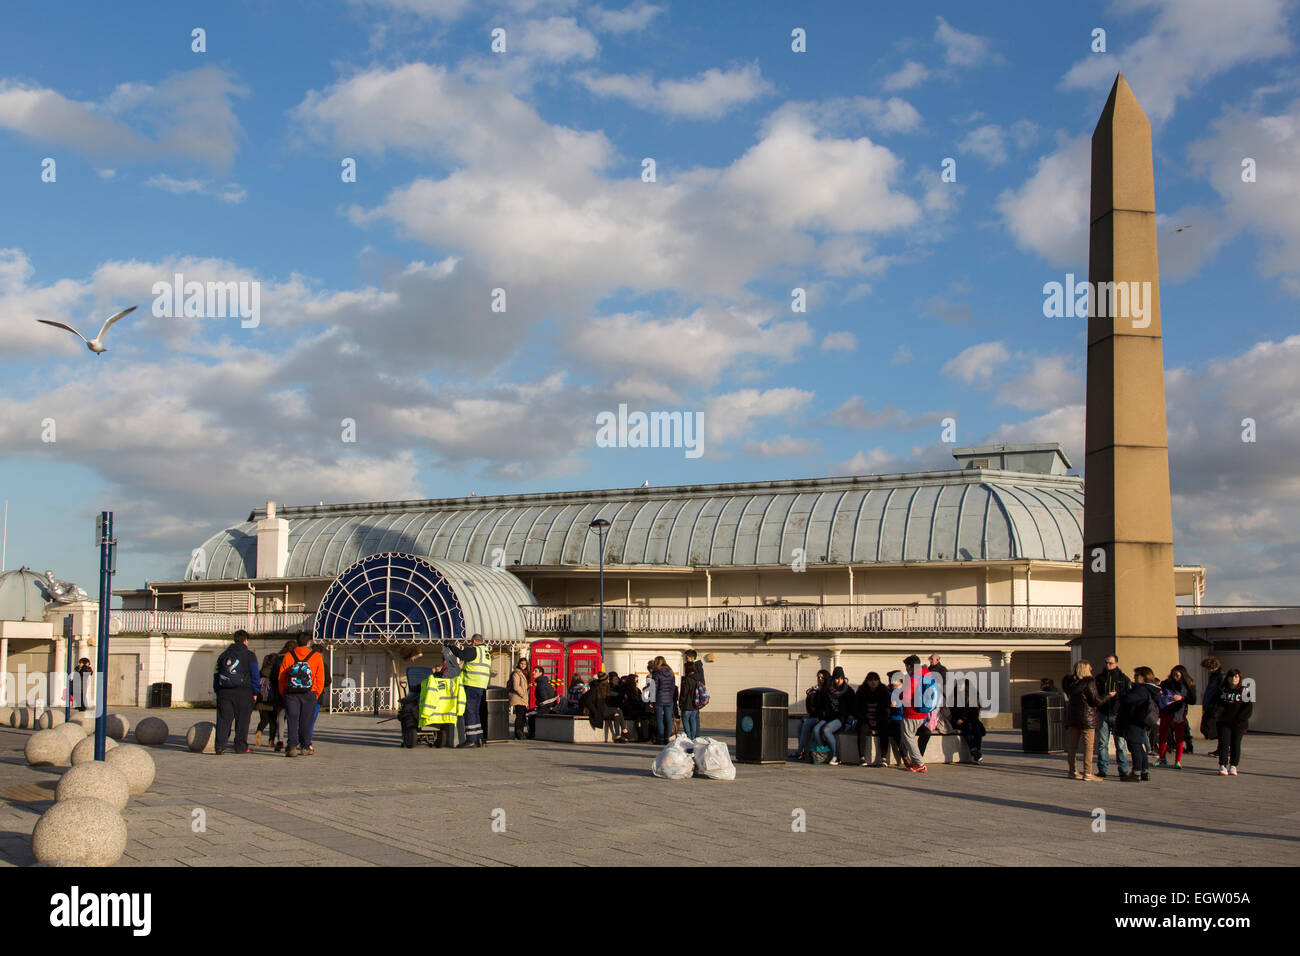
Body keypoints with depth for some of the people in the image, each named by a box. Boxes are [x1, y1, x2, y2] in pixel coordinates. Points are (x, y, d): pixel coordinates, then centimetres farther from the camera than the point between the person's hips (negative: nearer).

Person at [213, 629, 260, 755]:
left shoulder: (224, 654, 14)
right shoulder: (250, 655, 0)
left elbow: (216, 673, 15)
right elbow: (255, 675, -3)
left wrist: (217, 691, 18)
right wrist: (255, 693, 3)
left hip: (224, 693, 3)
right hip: (243, 693, -3)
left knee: (223, 720, 3)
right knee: (242, 721, 4)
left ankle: (220, 746, -6)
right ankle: (241, 746, 6)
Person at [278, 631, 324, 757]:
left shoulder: (288, 656, 4)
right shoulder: (316, 656, 2)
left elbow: (281, 678, 5)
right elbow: (320, 679, 2)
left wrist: (283, 694, 14)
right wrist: (316, 694, 11)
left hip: (291, 694, 0)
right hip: (309, 694, 0)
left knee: (292, 720, 3)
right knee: (306, 721, 9)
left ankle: (292, 746, -6)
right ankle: (305, 747, 13)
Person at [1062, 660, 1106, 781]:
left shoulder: (1070, 682, 4)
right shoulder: (1089, 682, -14)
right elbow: (1096, 701, -13)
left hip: (1073, 716, 6)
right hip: (1087, 716, -6)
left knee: (1072, 744, 11)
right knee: (1088, 745, -1)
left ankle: (1072, 771, 18)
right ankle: (1087, 773, -3)